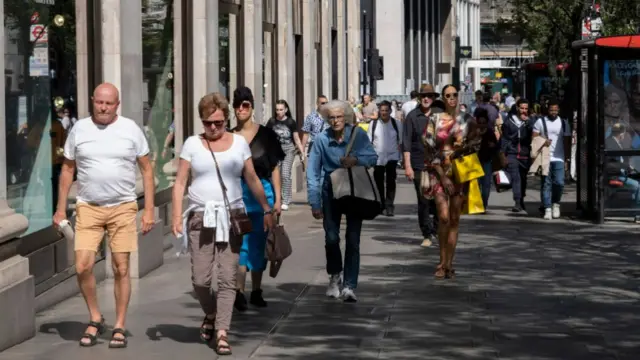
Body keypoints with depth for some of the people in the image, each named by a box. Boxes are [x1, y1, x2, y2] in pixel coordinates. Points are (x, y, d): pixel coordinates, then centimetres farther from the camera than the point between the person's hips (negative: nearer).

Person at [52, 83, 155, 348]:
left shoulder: (130, 129, 0)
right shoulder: (79, 129, 4)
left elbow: (146, 169, 4)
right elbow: (67, 169, 11)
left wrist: (149, 210, -3)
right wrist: (61, 209, 6)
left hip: (123, 207, -1)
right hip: (88, 207, 1)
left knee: (121, 269, 0)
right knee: (83, 267, -8)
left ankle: (119, 326, 11)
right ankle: (95, 319, 13)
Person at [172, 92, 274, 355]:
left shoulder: (239, 143, 7)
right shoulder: (192, 144, 4)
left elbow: (252, 180, 11)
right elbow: (180, 182, 2)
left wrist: (267, 209, 6)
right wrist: (177, 215, -8)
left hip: (232, 217, 0)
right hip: (201, 217, 0)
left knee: (228, 278, -6)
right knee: (200, 279, -3)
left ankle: (222, 332, -5)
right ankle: (210, 315, 26)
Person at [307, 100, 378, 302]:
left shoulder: (357, 134, -7)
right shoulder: (322, 140, -8)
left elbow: (372, 157, -13)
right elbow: (313, 173, -6)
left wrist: (356, 160, -34)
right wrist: (315, 204, -9)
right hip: (331, 190, 0)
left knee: (352, 239, -5)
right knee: (331, 238, -4)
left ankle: (349, 286, -2)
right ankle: (334, 276, 22)